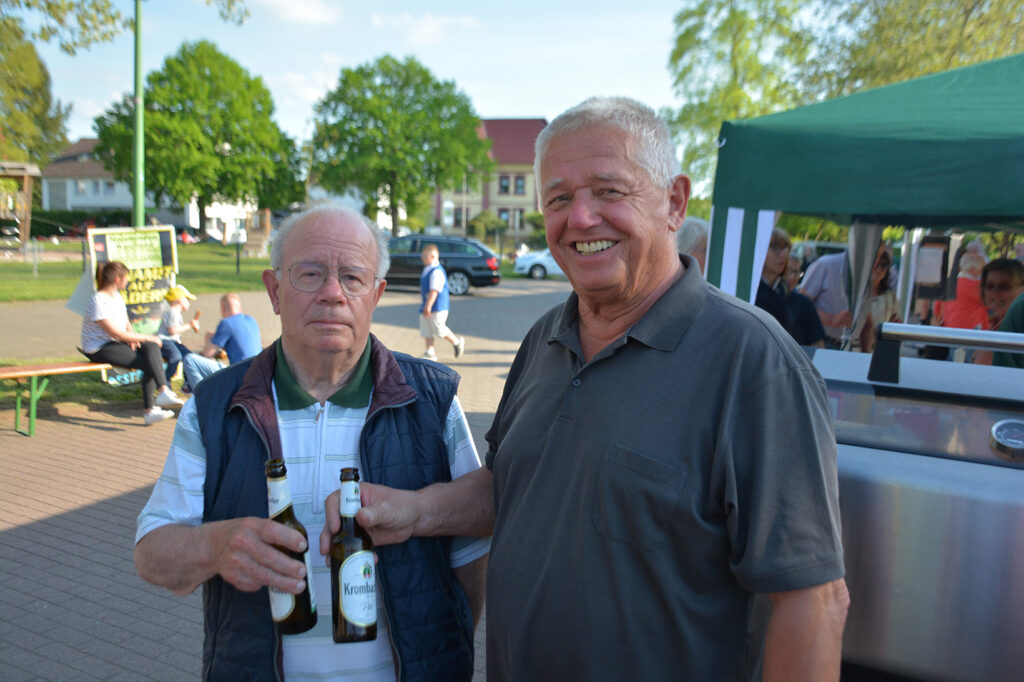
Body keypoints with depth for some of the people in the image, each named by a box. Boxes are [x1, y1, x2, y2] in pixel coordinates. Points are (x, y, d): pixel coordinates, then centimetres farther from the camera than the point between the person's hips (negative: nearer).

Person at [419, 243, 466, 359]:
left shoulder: (437, 271, -19)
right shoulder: (427, 269, 12)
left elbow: (434, 290, -25)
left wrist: (428, 306, -28)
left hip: (437, 307, -10)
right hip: (426, 306, 10)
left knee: (439, 329, -1)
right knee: (426, 330, 8)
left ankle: (457, 342, 19)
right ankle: (430, 352, 13)